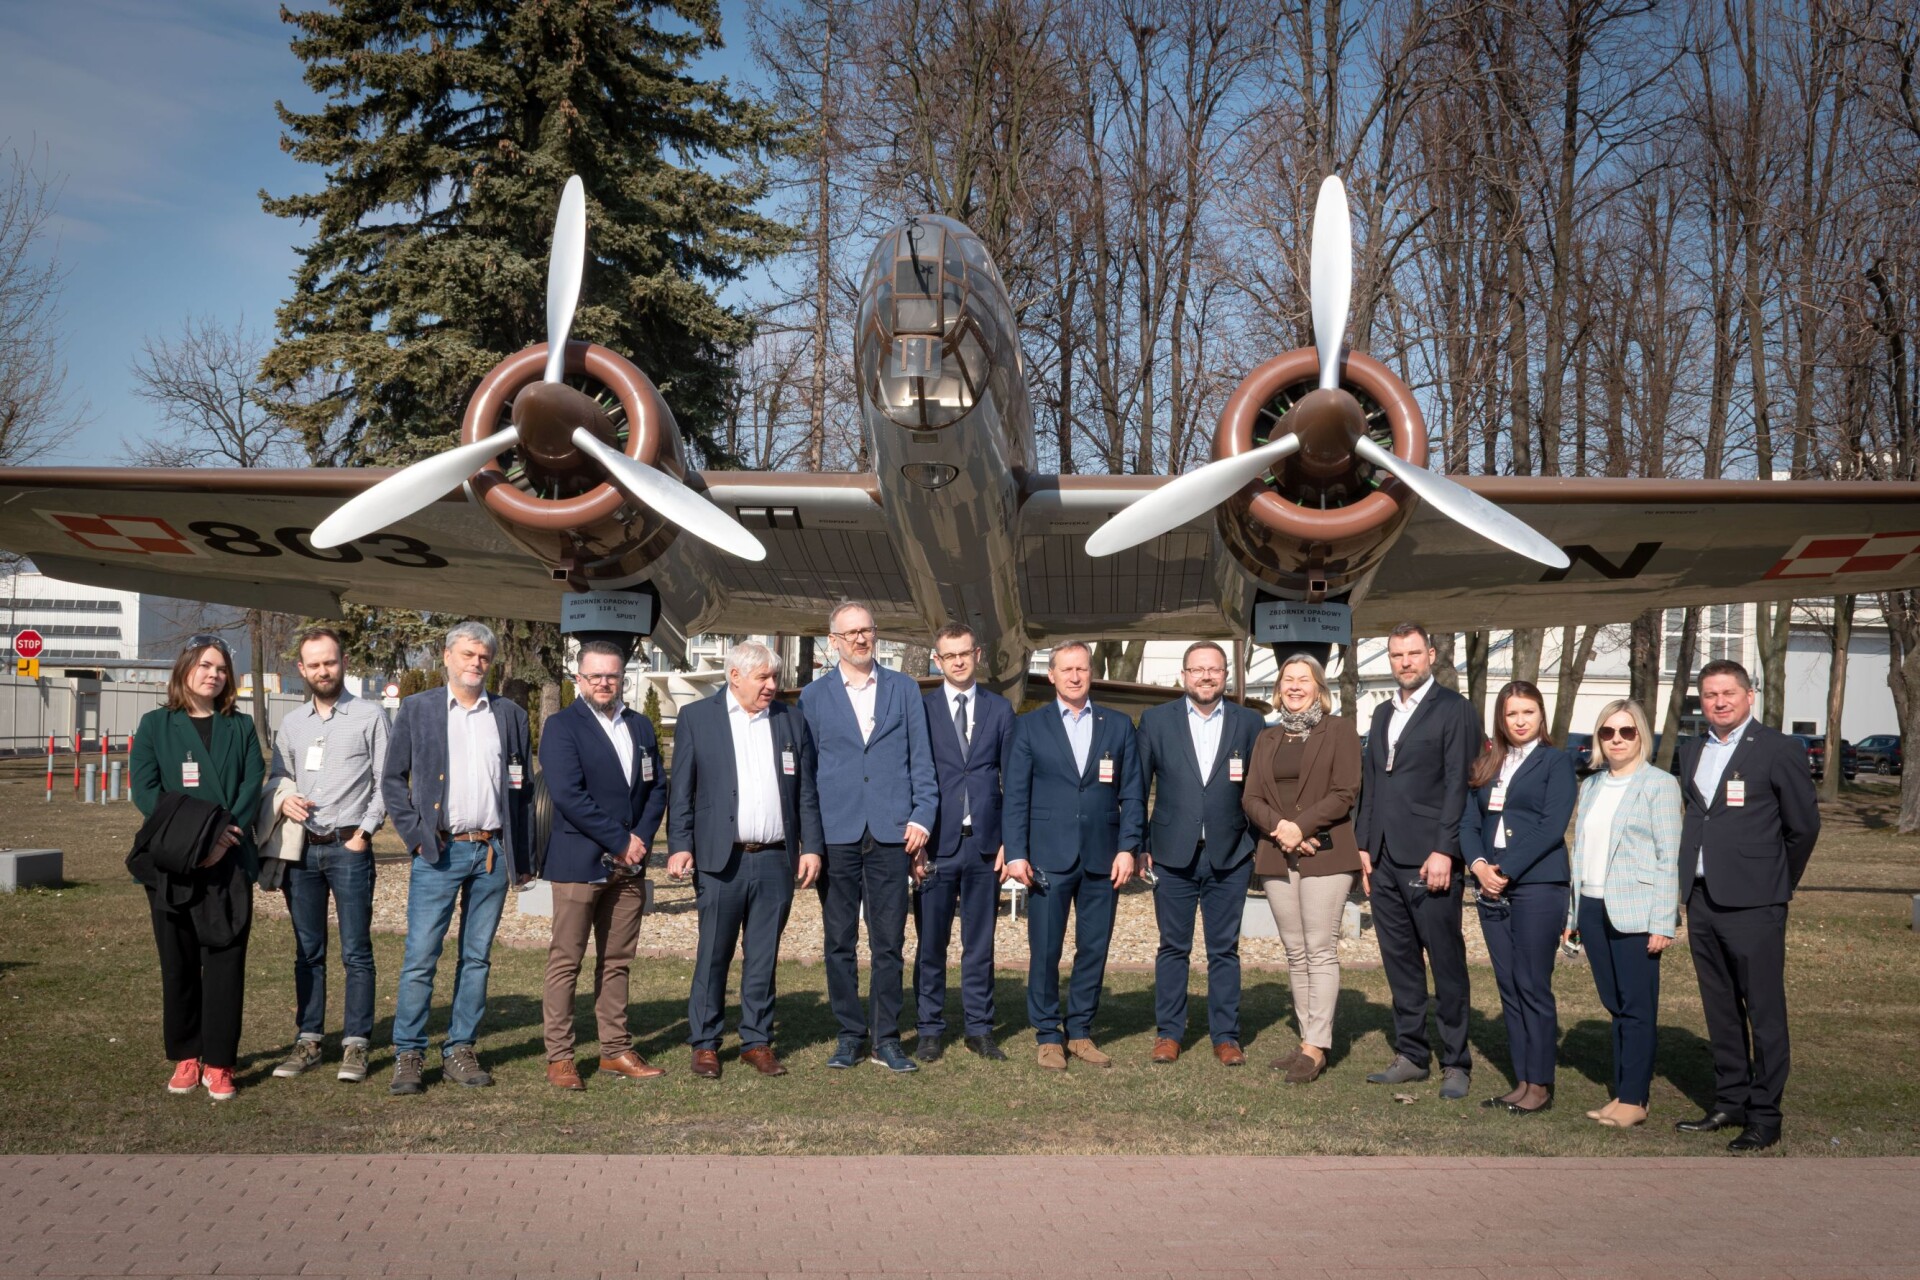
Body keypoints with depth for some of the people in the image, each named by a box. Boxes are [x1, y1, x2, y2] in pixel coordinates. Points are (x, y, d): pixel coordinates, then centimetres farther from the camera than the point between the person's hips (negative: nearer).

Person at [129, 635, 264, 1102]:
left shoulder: (240, 727, 11)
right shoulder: (156, 725, 7)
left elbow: (253, 785, 1)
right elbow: (143, 786, -3)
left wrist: (225, 835, -15)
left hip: (229, 861, 0)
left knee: (225, 959, -3)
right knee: (178, 961, 5)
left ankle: (218, 1063, 3)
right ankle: (185, 1057, 16)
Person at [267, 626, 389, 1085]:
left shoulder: (369, 716, 1)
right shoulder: (291, 723, 14)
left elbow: (387, 781, -1)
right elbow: (276, 776, 19)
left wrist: (365, 831, -8)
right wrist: (283, 800, -3)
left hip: (349, 847, -4)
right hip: (301, 849, 4)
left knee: (356, 951, -3)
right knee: (308, 952, 9)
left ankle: (356, 1044, 1)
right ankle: (308, 1040, 15)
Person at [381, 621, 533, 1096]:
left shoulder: (511, 716, 10)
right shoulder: (416, 710, 5)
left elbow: (521, 790, 11)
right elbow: (392, 779, 5)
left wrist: (524, 860, 7)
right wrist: (416, 835, -6)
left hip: (492, 853, 2)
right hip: (439, 852, -2)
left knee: (477, 958, 7)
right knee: (420, 958, -4)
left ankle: (460, 1052, 15)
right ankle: (408, 1056, 5)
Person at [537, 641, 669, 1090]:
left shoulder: (640, 727, 14)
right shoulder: (562, 727, -4)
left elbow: (657, 787, 12)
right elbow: (568, 794, -15)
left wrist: (641, 839, -5)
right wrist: (620, 842, -14)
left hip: (629, 865, 5)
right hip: (579, 862, -5)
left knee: (616, 962, 11)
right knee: (566, 962, -1)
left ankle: (616, 1051, 17)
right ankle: (559, 1057, 5)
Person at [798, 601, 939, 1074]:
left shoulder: (904, 689, 9)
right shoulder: (813, 696, 8)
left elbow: (921, 759, 8)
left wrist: (922, 817, -2)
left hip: (891, 834, 0)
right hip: (836, 835, 0)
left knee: (889, 944, 3)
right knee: (840, 943, 6)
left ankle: (886, 1039, 11)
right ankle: (850, 1034, 16)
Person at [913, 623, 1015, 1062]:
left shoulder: (1000, 710, 8)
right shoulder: (920, 709, 2)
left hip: (984, 843, 2)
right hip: (937, 844, -1)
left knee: (980, 943, 8)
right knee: (931, 943, 4)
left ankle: (979, 1029, 17)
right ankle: (931, 1030, 14)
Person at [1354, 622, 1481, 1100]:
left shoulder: (1454, 710, -3)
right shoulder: (1383, 713, 18)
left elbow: (1458, 786, -10)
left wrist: (1444, 851, -16)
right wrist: (1363, 844, 12)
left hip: (1429, 859, -7)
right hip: (1385, 859, 7)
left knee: (1446, 963, -1)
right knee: (1399, 962, 11)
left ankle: (1455, 1063, 8)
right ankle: (1411, 1055, 20)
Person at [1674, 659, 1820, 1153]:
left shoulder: (1778, 750, -5)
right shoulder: (1692, 752, 13)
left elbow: (1804, 825, -1)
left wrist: (1779, 884, 6)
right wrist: (1691, 882, 12)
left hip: (1751, 906, -6)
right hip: (1702, 900, 6)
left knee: (1764, 1013, -1)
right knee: (1720, 1010, 14)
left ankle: (1764, 1116, 6)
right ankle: (1730, 1101, 24)